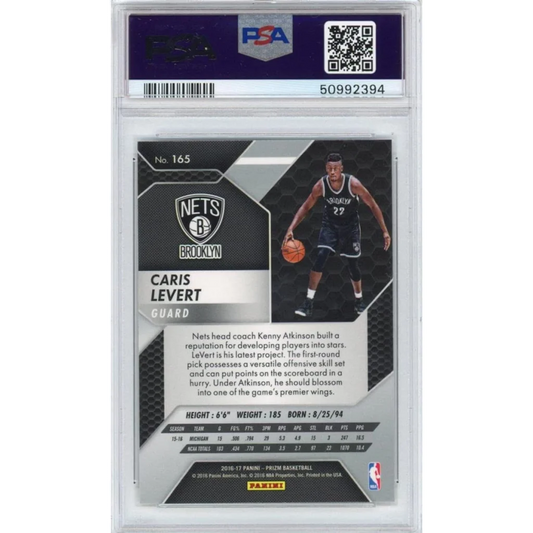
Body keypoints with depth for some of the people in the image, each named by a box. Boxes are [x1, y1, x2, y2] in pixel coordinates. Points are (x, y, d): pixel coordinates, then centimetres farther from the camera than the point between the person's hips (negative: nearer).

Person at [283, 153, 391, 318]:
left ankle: (359, 300, 31)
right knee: (321, 257, -20)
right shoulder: (321, 185, -18)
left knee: (353, 265, 4)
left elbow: (373, 206, -15)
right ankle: (308, 302, -16)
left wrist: (385, 231, -17)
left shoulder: (353, 184, -23)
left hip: (350, 226, 0)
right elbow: (306, 207, -7)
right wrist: (291, 229, -19)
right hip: (330, 225, 1)